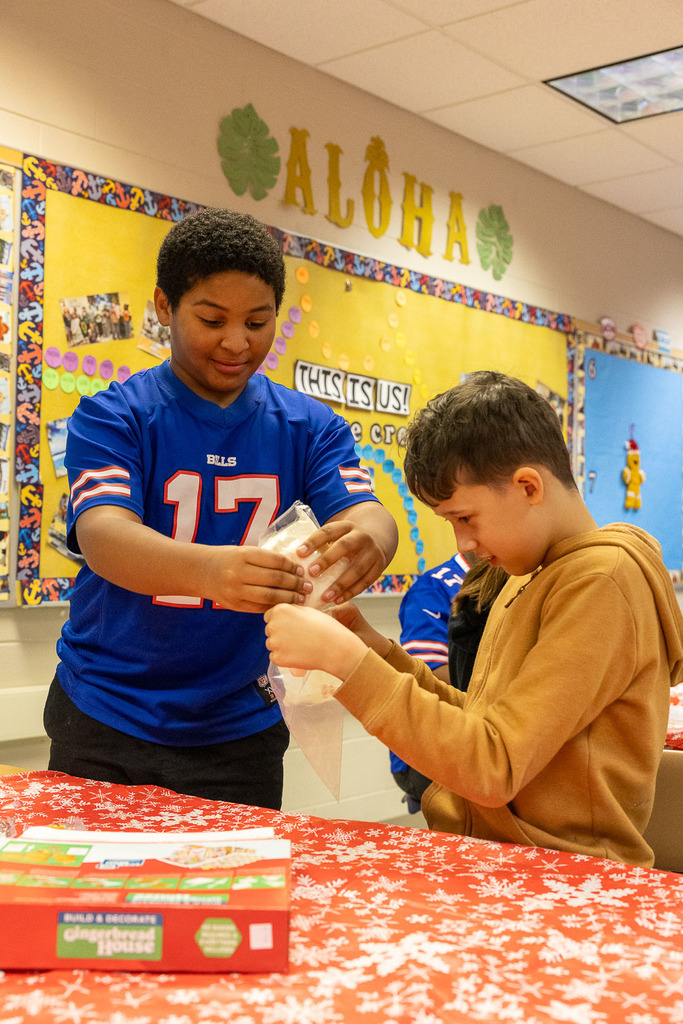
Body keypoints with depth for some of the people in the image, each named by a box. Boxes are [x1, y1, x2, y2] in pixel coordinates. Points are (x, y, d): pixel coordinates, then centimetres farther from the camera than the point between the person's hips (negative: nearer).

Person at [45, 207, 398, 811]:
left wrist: (366, 542, -39)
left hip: (239, 730, 2)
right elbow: (103, 537, -24)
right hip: (105, 724, -2)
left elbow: (369, 515, -13)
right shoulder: (112, 417, -8)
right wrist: (208, 569, -45)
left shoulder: (310, 427, 1)